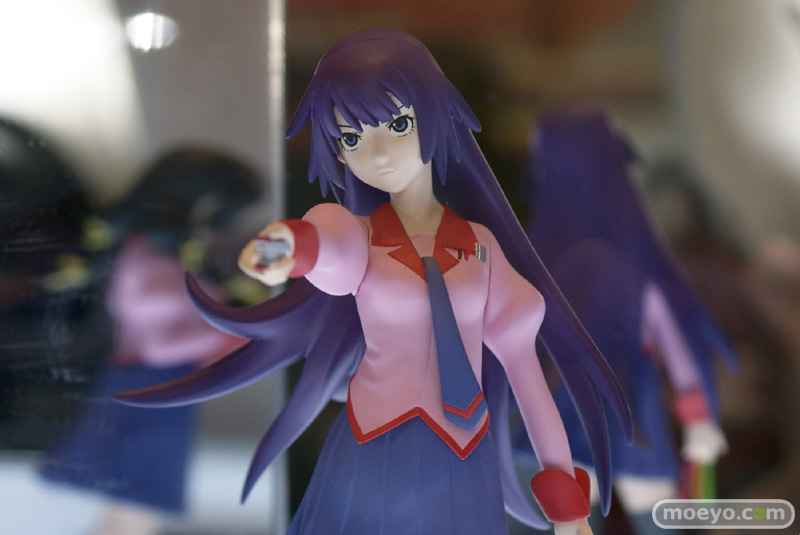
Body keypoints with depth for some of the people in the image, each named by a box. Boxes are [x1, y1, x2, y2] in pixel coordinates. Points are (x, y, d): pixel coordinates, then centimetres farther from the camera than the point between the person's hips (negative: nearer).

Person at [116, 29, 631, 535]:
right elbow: (329, 251, -29)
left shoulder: (481, 243, 2)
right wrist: (290, 245, -54)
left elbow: (520, 356, 3)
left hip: (464, 475, 2)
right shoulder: (358, 234, -4)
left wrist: (565, 491, 3)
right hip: (371, 465, -1)